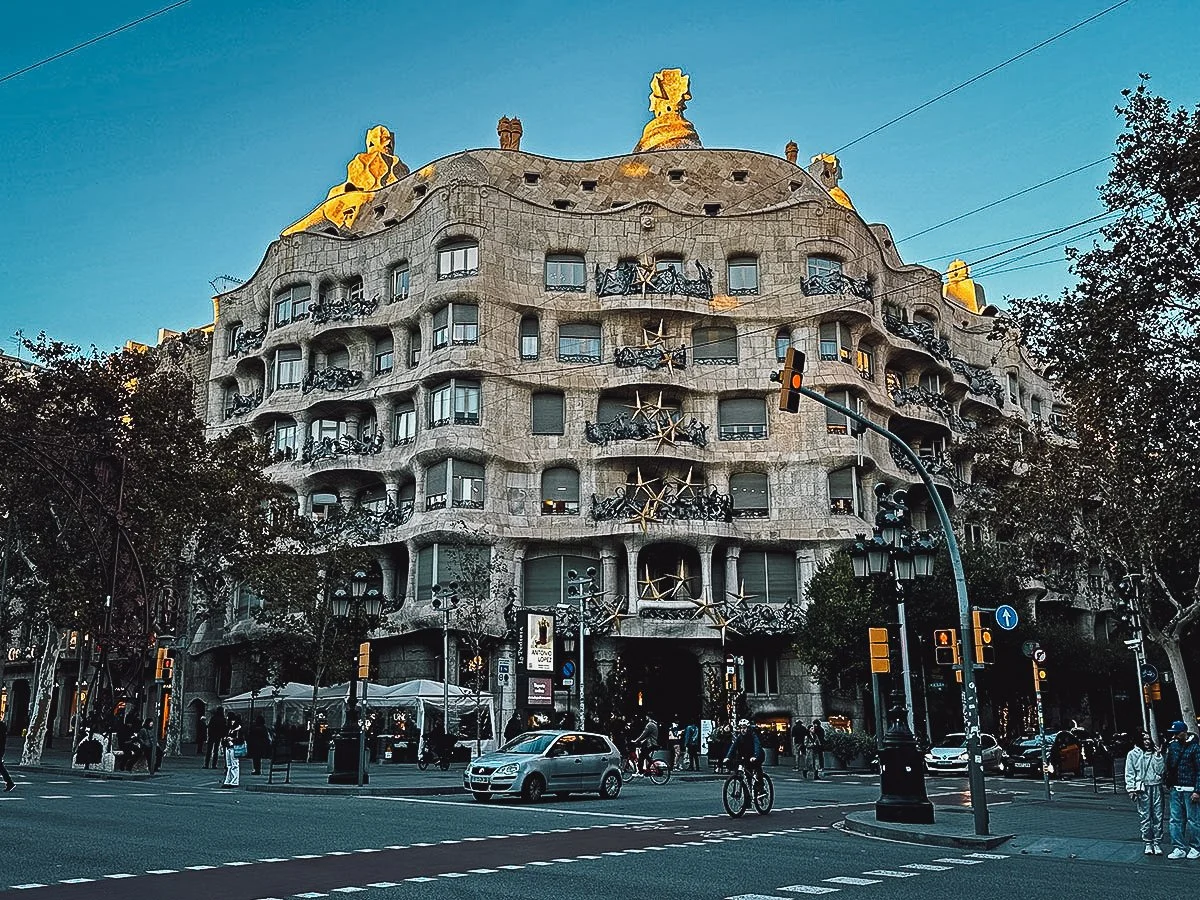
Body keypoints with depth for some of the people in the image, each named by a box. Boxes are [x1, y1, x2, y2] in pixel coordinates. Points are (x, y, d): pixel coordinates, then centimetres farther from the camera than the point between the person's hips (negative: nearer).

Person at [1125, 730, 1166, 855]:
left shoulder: (1155, 753, 9)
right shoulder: (1133, 754, 3)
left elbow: (1161, 770, 1)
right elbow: (1129, 773, 2)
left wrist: (1158, 756, -7)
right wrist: (1131, 789, -5)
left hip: (1156, 787, 2)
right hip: (1142, 788, -2)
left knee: (1158, 816, 1)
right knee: (1145, 817, 1)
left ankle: (1157, 843, 9)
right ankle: (1148, 843, 9)